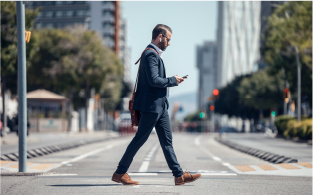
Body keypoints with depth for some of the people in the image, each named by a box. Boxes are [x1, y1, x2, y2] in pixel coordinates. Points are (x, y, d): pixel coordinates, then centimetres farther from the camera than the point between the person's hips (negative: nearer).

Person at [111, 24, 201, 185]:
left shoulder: (155, 54, 18)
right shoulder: (150, 54, -15)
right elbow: (153, 80, -24)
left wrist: (172, 81, 11)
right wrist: (173, 80, -12)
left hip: (160, 106, 11)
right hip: (151, 105, -11)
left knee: (167, 141, 8)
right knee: (140, 139, -3)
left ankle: (179, 175, 9)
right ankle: (120, 173, 6)